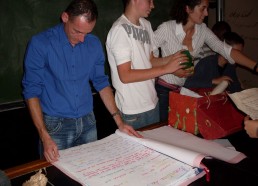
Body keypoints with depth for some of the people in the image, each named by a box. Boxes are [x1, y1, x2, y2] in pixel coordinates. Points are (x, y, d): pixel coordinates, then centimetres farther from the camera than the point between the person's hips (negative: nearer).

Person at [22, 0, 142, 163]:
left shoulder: (94, 44, 0)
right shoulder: (40, 44, -12)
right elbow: (32, 91, -11)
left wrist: (119, 121, 2)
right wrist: (44, 136, -20)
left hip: (88, 123, 4)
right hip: (55, 125, -3)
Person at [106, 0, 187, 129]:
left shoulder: (146, 24, 7)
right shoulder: (120, 30, -17)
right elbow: (125, 76, -21)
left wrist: (170, 59, -6)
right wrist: (165, 69, -20)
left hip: (152, 103, 7)